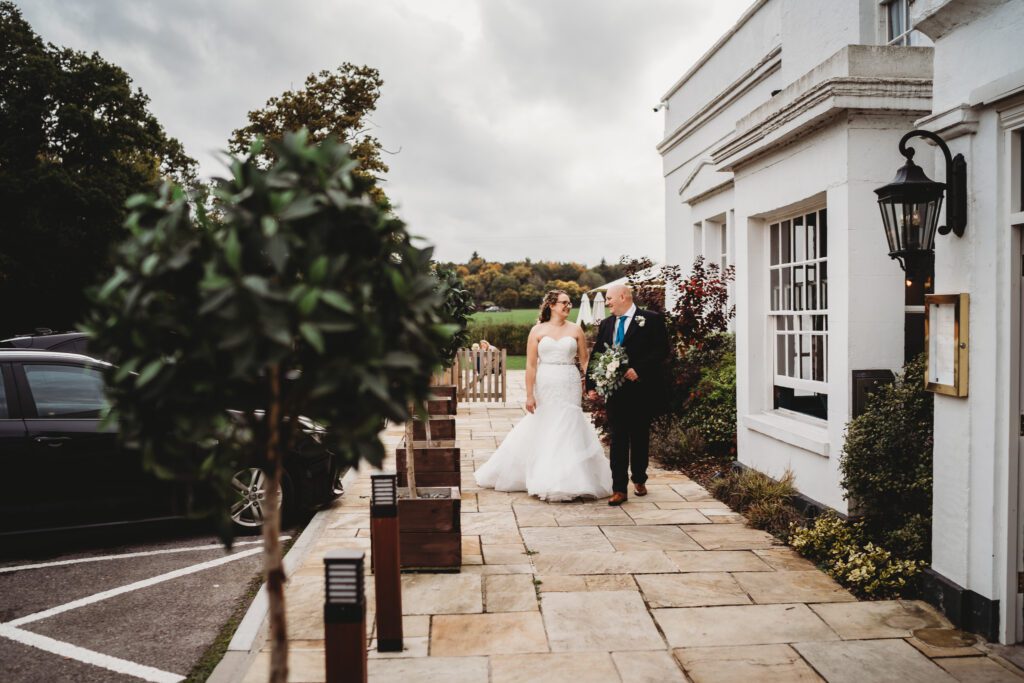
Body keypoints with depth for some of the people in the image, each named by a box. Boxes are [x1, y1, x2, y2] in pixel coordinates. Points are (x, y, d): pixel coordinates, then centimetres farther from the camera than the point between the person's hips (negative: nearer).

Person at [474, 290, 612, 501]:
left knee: (568, 431, 1)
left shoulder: (576, 329, 5)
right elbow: (531, 364, -3)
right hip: (544, 387, -1)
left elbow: (584, 361, 7)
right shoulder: (538, 330, 1)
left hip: (569, 387, 1)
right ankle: (542, 480, 18)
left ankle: (567, 481, 10)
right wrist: (529, 395, -8)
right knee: (540, 432, 5)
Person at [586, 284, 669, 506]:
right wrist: (591, 385, 0)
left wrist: (638, 369, -21)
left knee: (640, 437, 12)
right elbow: (597, 355, 10)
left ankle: (639, 480, 30)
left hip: (641, 390, -3)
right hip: (615, 390, 3)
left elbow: (662, 350, -11)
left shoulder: (652, 319, -4)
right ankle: (619, 489, 1)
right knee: (618, 439, -1)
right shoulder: (606, 324, 11)